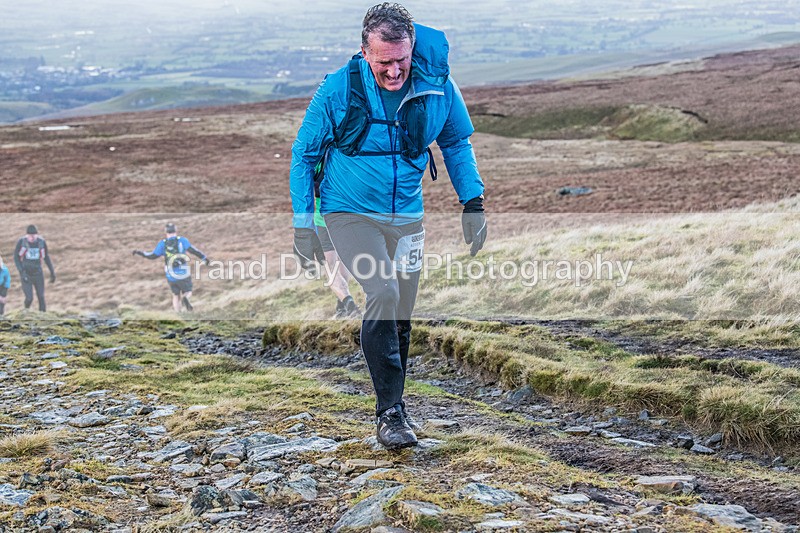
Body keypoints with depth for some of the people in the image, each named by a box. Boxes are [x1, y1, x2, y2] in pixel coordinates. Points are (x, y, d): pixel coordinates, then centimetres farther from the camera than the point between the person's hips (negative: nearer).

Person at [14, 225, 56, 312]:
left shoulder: (41, 242, -6)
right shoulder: (21, 242, -12)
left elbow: (46, 257, 8)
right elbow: (16, 257, -6)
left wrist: (52, 272, 8)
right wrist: (21, 272, -17)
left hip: (38, 273, 2)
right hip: (26, 274, -2)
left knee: (41, 297, 1)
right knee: (29, 298, -8)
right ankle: (26, 311, 25)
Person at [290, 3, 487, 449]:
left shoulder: (437, 85, -11)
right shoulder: (338, 90, -17)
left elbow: (457, 142, 8)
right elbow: (304, 154, -4)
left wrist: (473, 203, 3)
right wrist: (303, 223, -7)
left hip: (406, 215, 4)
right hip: (350, 211, -3)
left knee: (402, 314, 11)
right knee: (383, 293, -23)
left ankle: (395, 403, 32)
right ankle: (389, 411, -14)